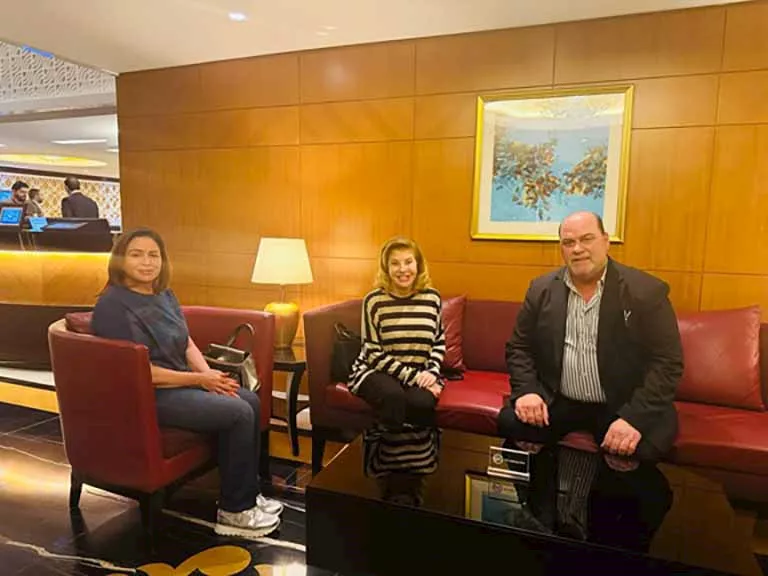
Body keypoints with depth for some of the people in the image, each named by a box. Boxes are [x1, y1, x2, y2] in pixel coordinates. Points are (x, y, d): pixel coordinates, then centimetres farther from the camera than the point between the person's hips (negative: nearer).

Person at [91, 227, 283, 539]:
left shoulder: (164, 295, 10)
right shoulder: (113, 306, -16)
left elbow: (188, 344, 10)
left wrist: (209, 374, -10)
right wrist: (199, 380, -18)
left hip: (181, 382, 9)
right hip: (147, 396, -9)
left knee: (251, 401, -4)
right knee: (238, 414, -18)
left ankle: (247, 495, 9)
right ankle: (234, 511, -3)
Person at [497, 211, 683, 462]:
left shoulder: (647, 291, -7)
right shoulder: (542, 289, 4)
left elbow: (667, 362, -11)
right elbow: (519, 347, 7)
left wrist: (634, 416, -23)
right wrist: (527, 390, -12)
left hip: (622, 406, -2)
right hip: (558, 402, 3)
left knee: (641, 448, -30)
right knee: (509, 422, -22)